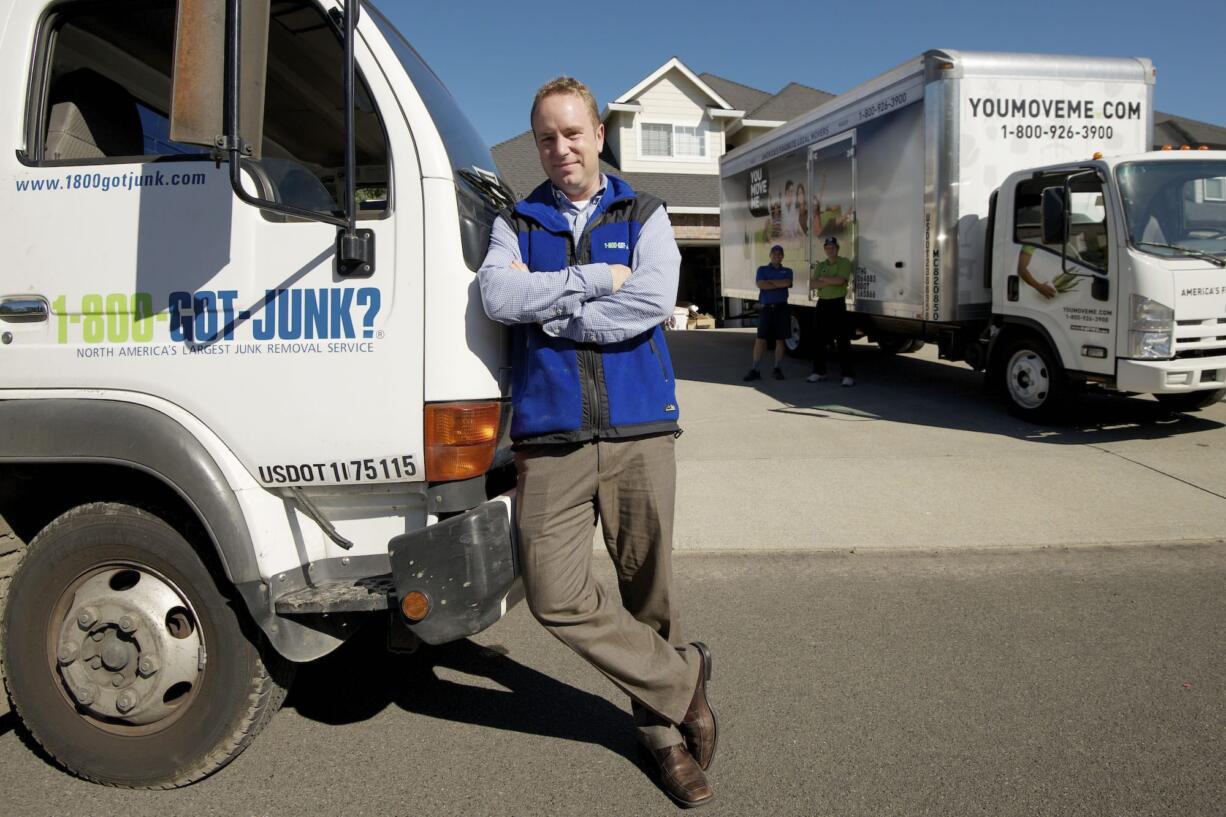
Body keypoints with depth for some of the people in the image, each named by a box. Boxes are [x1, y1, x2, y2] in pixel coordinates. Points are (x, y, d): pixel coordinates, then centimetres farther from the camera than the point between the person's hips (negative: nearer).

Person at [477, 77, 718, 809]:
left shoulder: (644, 217, 10)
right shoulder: (515, 225, 13)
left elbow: (652, 302, -11)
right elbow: (499, 297, -8)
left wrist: (546, 306, -7)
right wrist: (595, 279, -9)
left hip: (639, 431, -1)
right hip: (551, 440, 1)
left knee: (650, 596, 7)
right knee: (556, 597, -7)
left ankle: (663, 728, 29)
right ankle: (682, 679, 14)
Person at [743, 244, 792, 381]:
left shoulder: (787, 271, 12)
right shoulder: (762, 269, 9)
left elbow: (788, 283, -10)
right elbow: (761, 285, -9)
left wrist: (770, 282, -8)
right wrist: (780, 284, -6)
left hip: (781, 308, 2)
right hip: (766, 308, -1)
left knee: (780, 340, 5)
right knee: (760, 339, -4)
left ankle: (777, 369, 13)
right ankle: (754, 370, -5)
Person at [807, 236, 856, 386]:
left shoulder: (844, 263, -2)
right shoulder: (820, 265, 14)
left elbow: (840, 280, -18)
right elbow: (815, 284, 0)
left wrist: (823, 278, -5)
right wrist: (831, 281, -12)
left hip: (837, 304, -6)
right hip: (822, 303, 6)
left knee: (843, 340, -6)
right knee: (819, 339, 9)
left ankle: (848, 375, -5)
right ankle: (819, 372, 19)